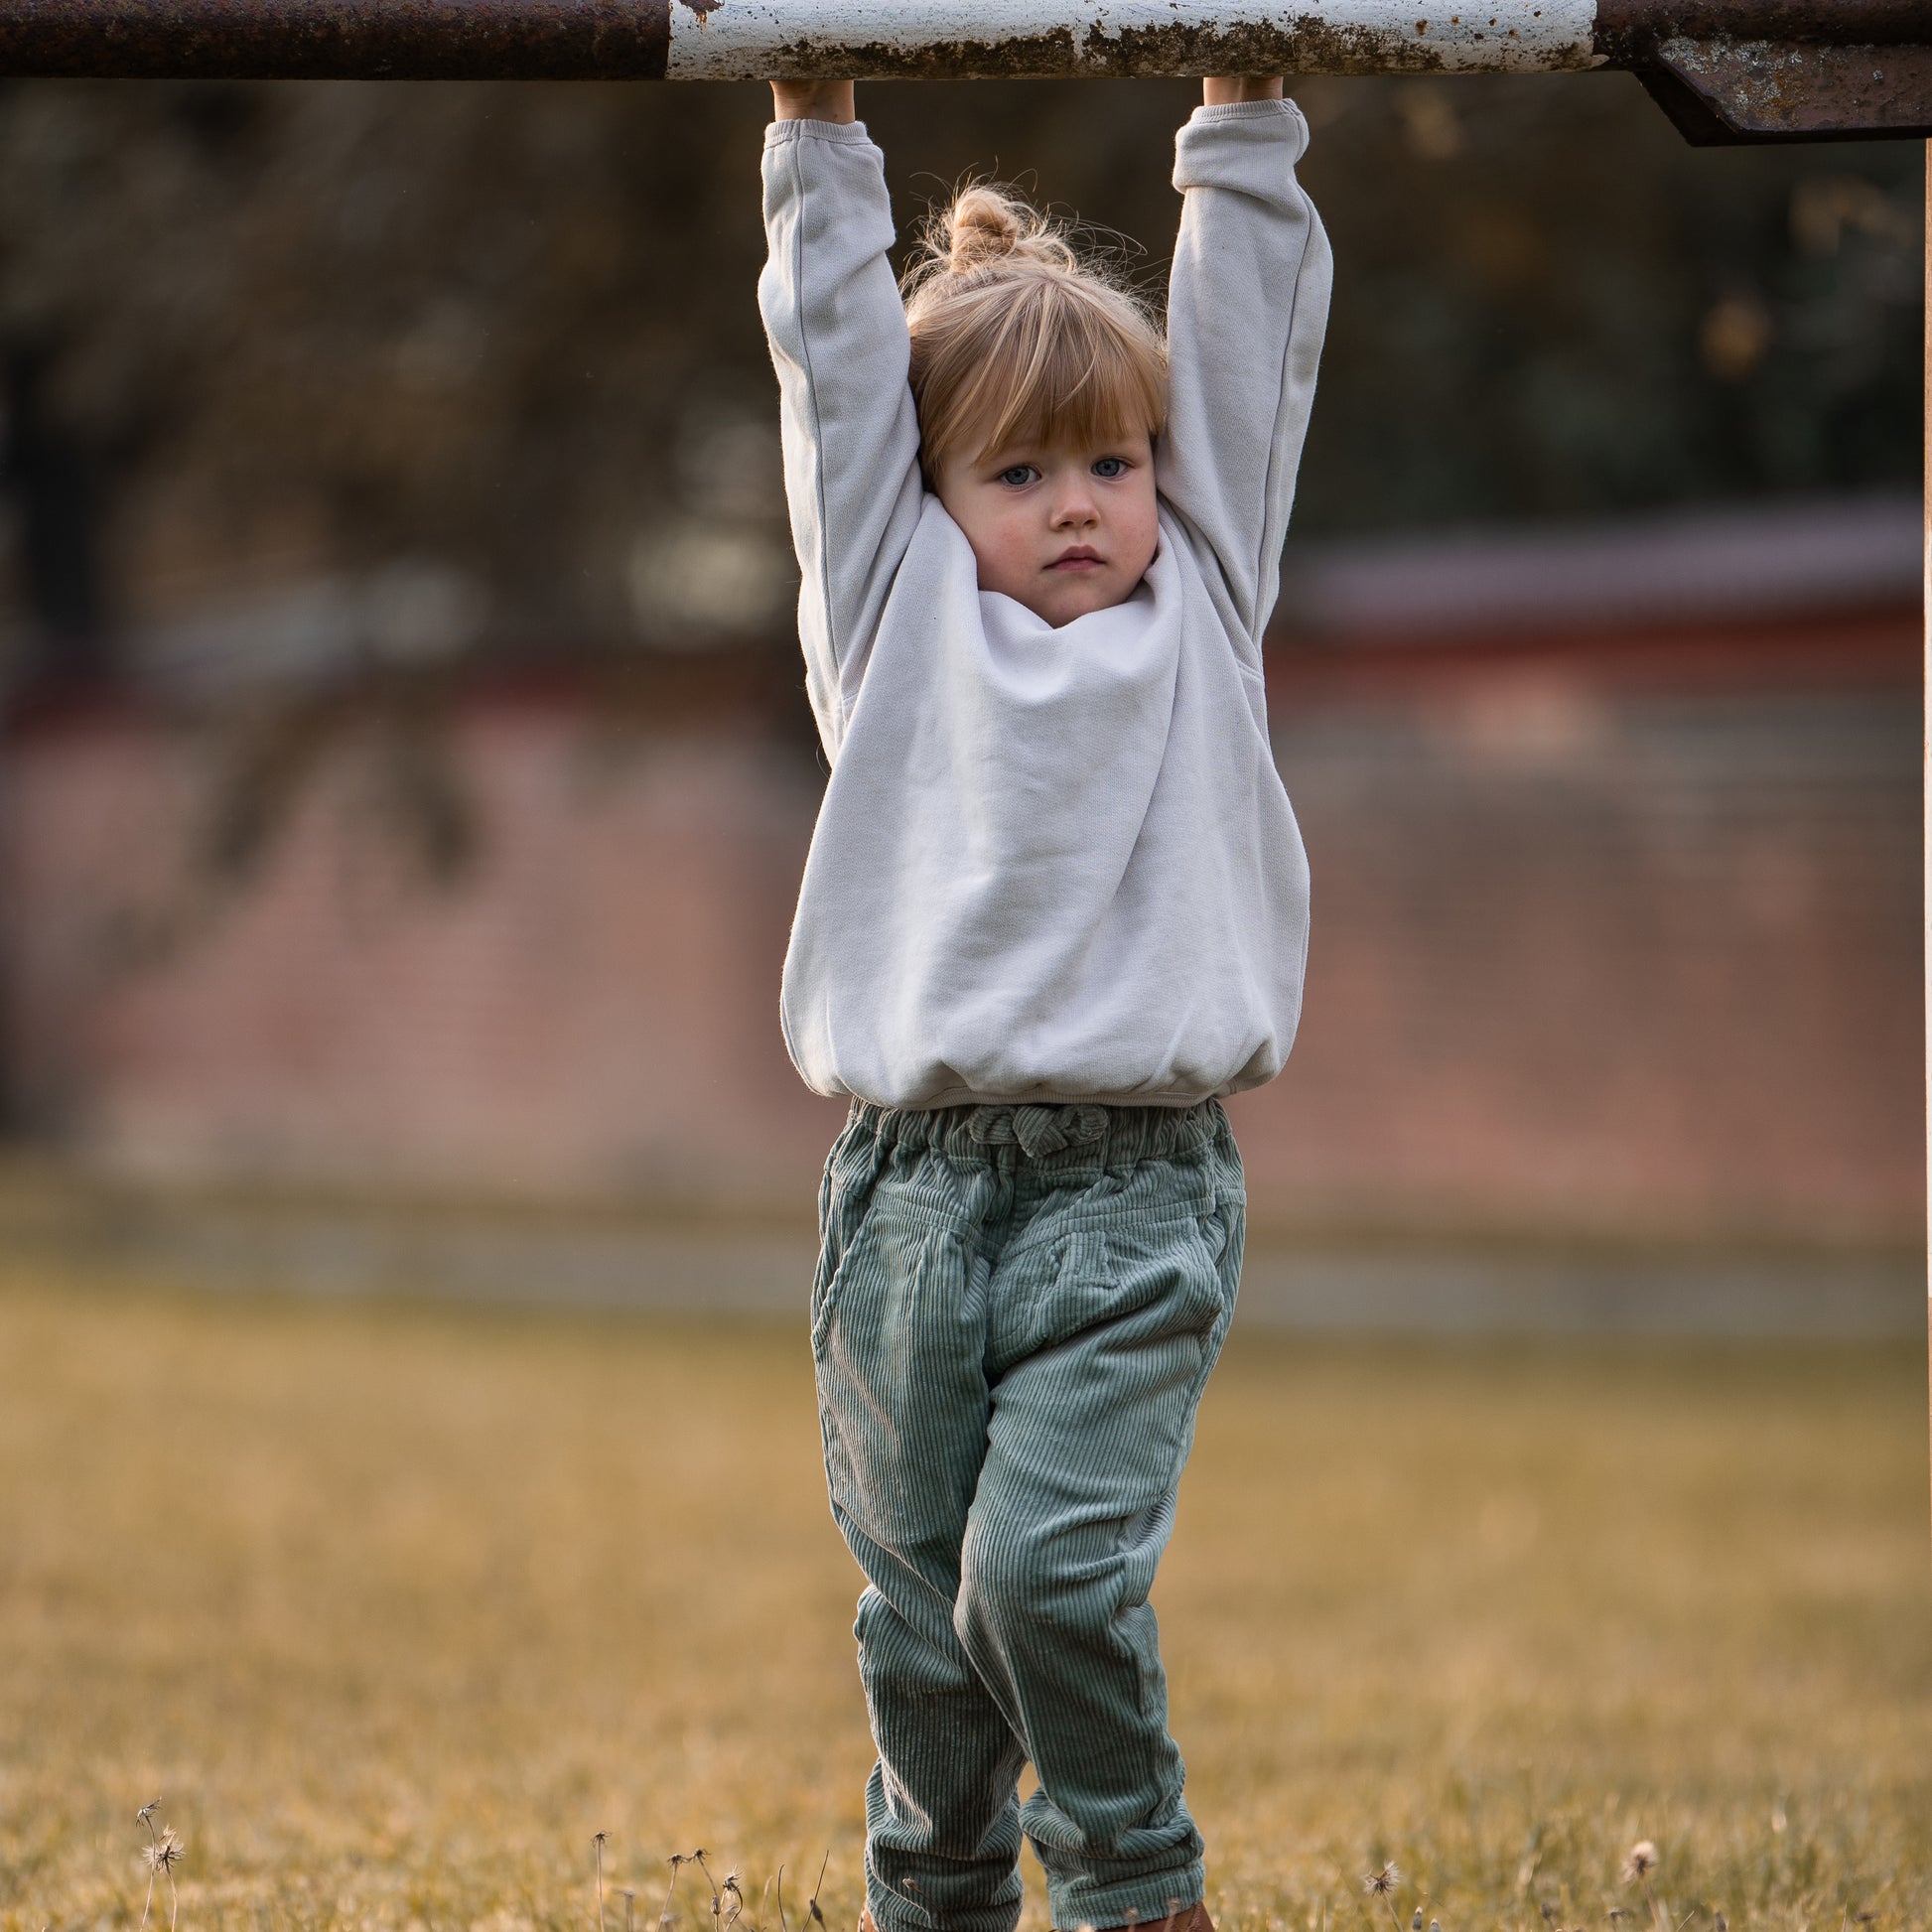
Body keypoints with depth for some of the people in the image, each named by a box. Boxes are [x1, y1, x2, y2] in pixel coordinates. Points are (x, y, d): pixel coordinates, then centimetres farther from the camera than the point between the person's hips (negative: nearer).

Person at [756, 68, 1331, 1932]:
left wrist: (1247, 123, 16)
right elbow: (834, 360, 13)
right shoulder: (902, 617, 13)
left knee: (1052, 1563, -14)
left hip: (1136, 1196, -1)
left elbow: (1248, 347, 15)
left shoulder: (1199, 611, 14)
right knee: (919, 1611, 6)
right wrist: (817, 144, 14)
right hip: (913, 1188, 1)